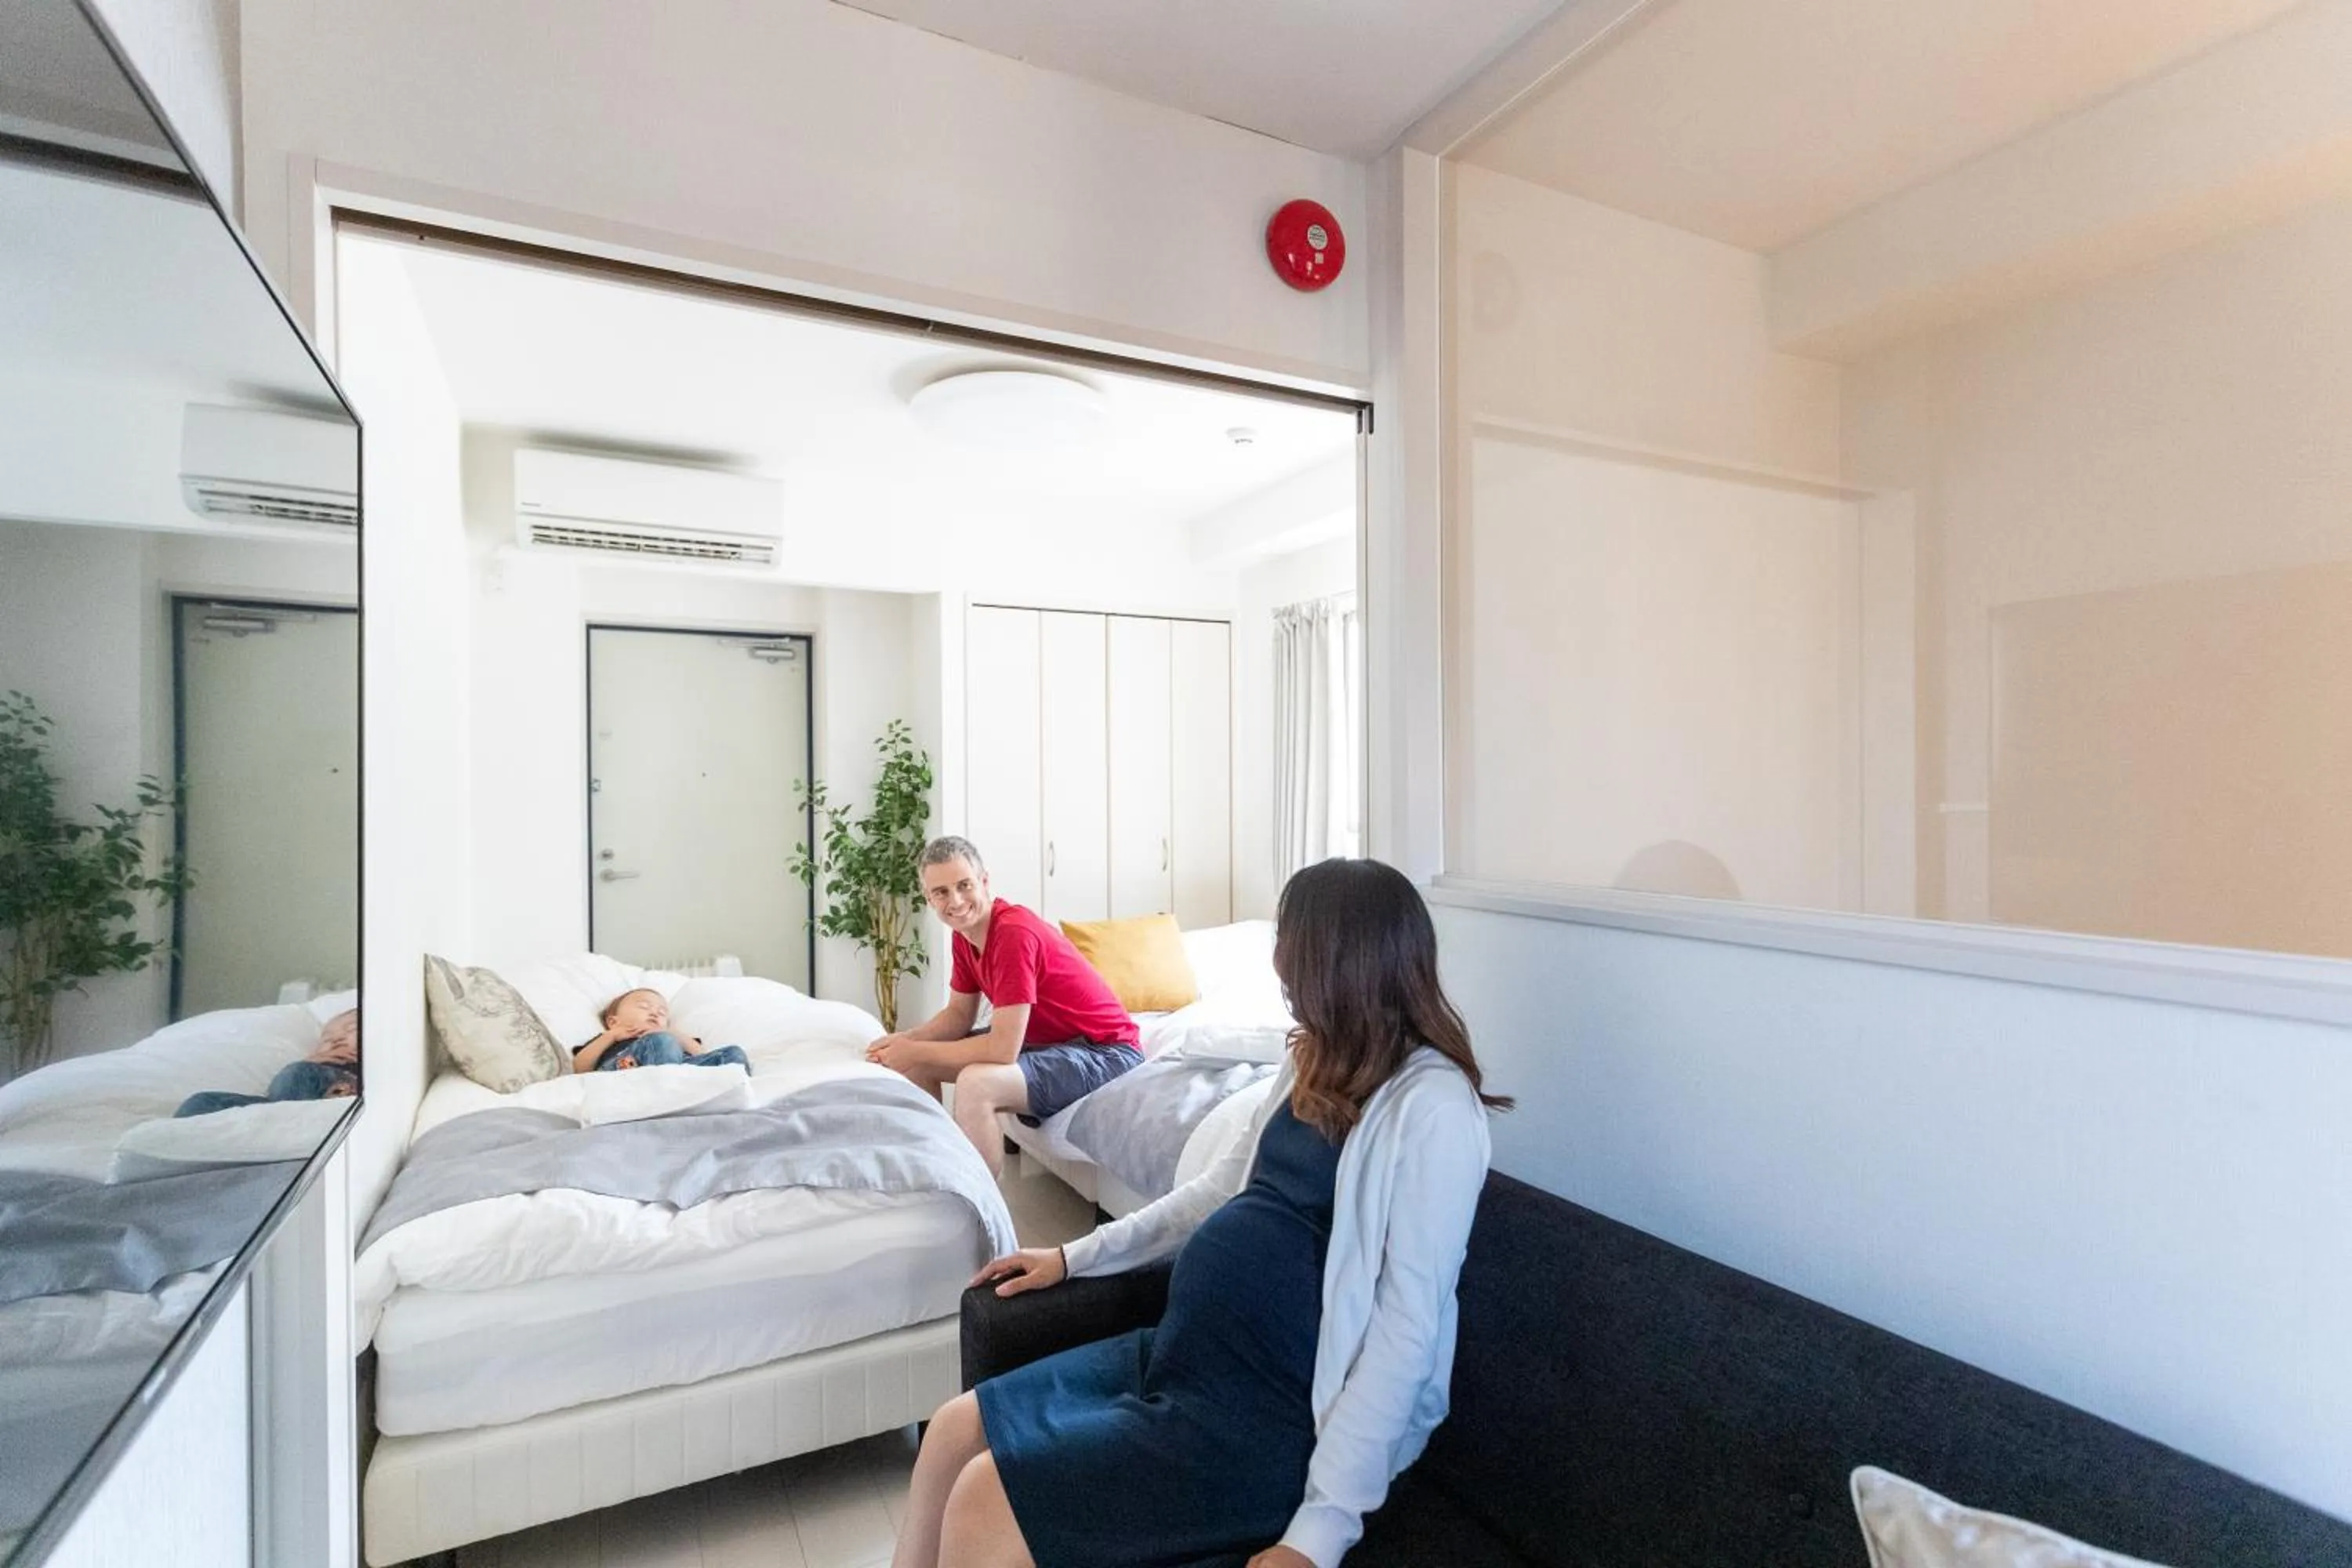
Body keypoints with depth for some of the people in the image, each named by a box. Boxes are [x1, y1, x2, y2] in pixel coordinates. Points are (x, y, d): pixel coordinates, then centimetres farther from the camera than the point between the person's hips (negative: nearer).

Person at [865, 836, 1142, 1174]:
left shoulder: (1015, 933, -27)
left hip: (1105, 1051, -9)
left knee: (975, 1083, -31)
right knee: (918, 1063, 8)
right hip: (1042, 1039, 9)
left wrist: (916, 1052, -20)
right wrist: (907, 1040, -9)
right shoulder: (963, 934, 0)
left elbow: (1003, 1049, -30)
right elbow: (959, 1015, 10)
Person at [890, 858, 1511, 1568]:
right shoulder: (1320, 1061, 7)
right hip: (1186, 1351, 8)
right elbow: (1229, 1184, 17)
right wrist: (1076, 1255, 19)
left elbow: (1407, 1328, -21)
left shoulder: (1434, 1106, -20)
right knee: (955, 1431, 4)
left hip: (1277, 1411, -8)